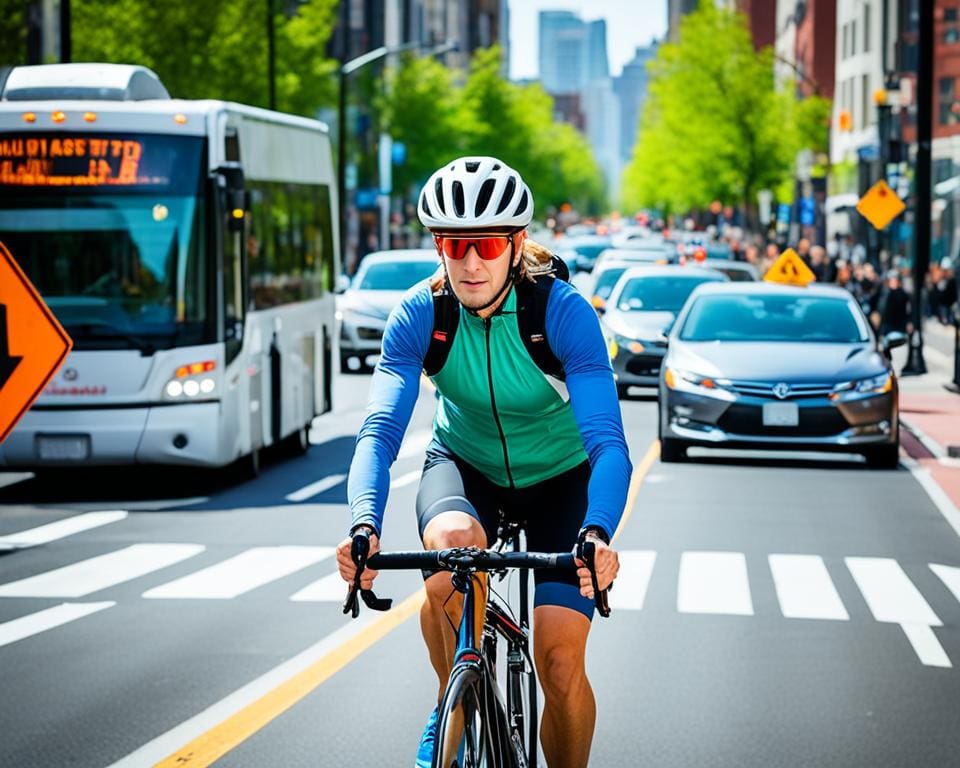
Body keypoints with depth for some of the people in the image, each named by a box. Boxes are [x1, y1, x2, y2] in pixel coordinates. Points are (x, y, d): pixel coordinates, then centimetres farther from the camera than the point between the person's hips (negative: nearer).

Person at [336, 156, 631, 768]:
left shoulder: (565, 312, -28)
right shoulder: (420, 314, -21)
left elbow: (608, 441, -36)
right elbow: (382, 429, -30)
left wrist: (597, 534, -54)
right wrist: (366, 524, -49)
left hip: (560, 477, -1)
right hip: (465, 465, 1)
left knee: (561, 660, -16)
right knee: (453, 543, -35)